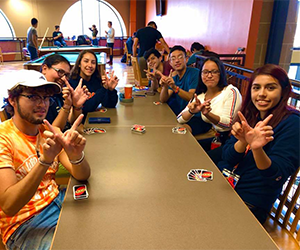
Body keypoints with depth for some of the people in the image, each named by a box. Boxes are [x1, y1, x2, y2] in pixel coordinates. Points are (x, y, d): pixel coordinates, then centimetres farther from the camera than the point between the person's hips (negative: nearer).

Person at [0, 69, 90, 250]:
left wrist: (75, 156, -30)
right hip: (24, 222, -6)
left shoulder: (49, 132, 2)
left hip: (57, 200, 6)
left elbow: (82, 176, -7)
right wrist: (45, 160, -37)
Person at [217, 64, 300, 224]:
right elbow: (228, 158, -2)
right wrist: (243, 141, -23)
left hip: (249, 202, -5)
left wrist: (257, 149, -38)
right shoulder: (249, 115, 5)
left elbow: (276, 175, -18)